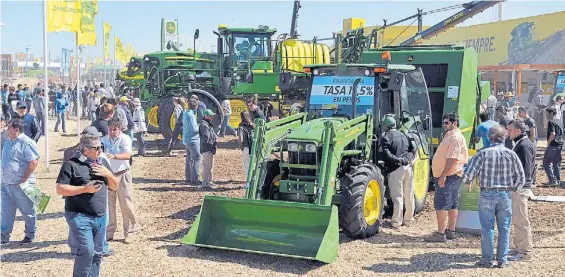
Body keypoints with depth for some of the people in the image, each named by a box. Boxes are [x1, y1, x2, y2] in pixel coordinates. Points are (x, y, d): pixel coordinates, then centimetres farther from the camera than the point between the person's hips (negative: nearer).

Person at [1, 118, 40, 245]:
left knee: (27, 212, 7)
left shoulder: (26, 143, -15)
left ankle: (30, 236, 20)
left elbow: (34, 162, -22)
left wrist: (24, 179, -18)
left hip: (21, 185, -8)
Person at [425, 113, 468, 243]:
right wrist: (441, 175, 19)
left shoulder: (455, 137, -15)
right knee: (452, 204, 13)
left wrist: (443, 175, -26)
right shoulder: (449, 136, 18)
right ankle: (451, 231, 19)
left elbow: (452, 158, -24)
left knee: (440, 204, -11)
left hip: (448, 176, -11)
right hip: (452, 176, 11)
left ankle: (440, 233, -10)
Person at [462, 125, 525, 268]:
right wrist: (513, 188, 19)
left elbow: (468, 173, -12)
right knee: (504, 229, 11)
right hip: (505, 195, 2)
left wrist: (468, 182, 9)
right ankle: (502, 260, 16)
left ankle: (487, 259, 11)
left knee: (487, 228, 6)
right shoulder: (511, 154, -3)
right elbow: (520, 177, 2)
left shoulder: (483, 154, -9)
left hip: (487, 195, -2)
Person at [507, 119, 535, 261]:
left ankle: (525, 252, 2)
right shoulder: (521, 143, 15)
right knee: (516, 220, 16)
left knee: (520, 220, -4)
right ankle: (520, 248, 25)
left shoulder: (524, 145, -17)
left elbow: (525, 171, -21)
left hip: (520, 188, -10)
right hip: (517, 187, 10)